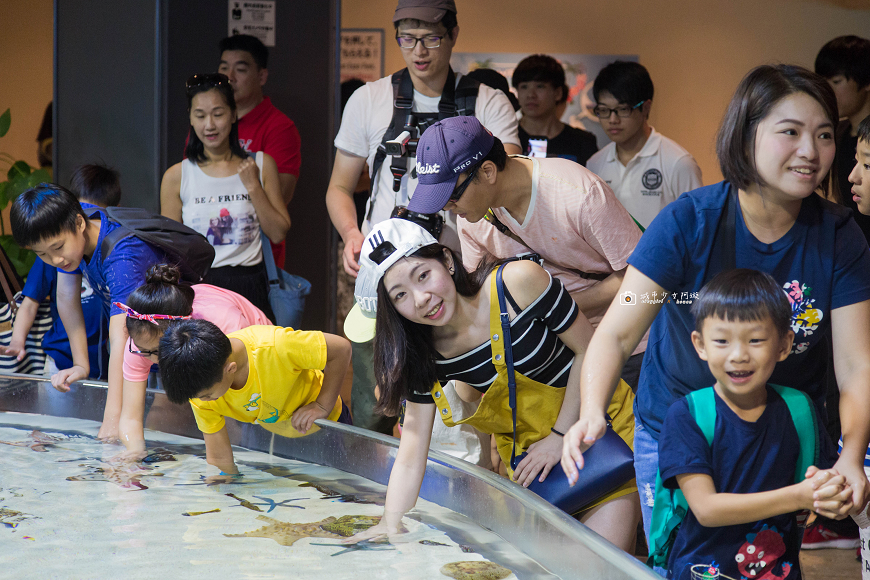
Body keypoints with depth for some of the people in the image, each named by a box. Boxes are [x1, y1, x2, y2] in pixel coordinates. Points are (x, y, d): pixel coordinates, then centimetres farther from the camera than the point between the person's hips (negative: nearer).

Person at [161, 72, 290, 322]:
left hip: (248, 288, 1)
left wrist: (253, 186, -4)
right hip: (197, 287, -1)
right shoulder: (177, 177, 4)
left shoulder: (261, 165, 7)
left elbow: (278, 233, 6)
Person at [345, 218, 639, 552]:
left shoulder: (518, 282, -23)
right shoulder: (425, 356, -11)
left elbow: (589, 350, -12)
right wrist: (390, 529, -23)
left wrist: (559, 437, -14)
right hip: (528, 455, 4)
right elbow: (409, 459, -10)